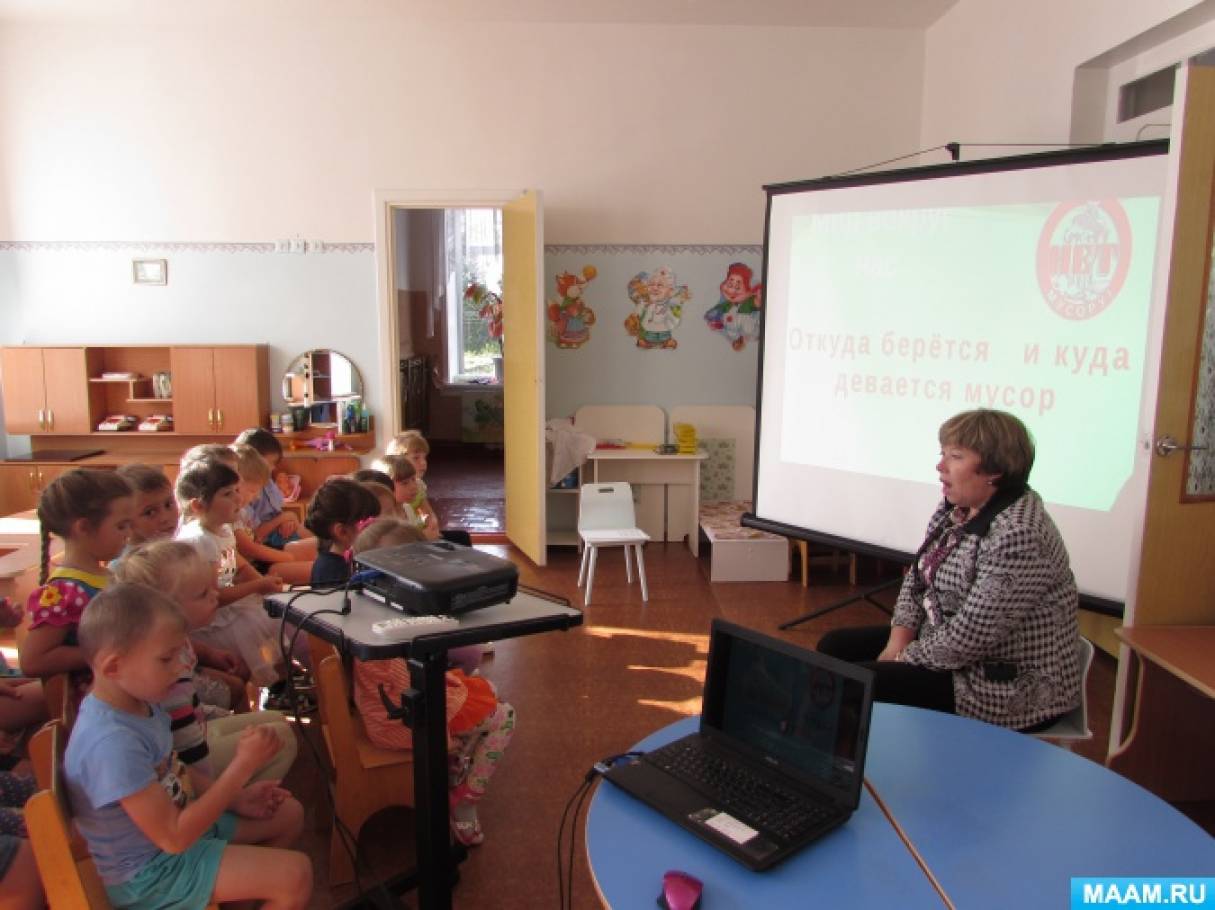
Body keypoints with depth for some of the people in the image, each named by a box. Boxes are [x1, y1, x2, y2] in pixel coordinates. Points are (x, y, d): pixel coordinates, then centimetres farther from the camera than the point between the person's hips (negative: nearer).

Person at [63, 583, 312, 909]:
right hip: (147, 873, -9)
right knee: (295, 875, -16)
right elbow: (174, 838, -30)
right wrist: (243, 766, -27)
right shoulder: (113, 743, -33)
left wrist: (237, 799, 0)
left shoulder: (142, 703, -5)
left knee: (289, 813, 15)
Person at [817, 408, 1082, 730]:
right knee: (835, 647, 6)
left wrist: (904, 658, -14)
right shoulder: (954, 509, 1)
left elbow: (970, 638, -28)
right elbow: (918, 577, 9)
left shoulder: (1017, 535, -28)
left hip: (1009, 691, -9)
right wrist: (898, 642, -4)